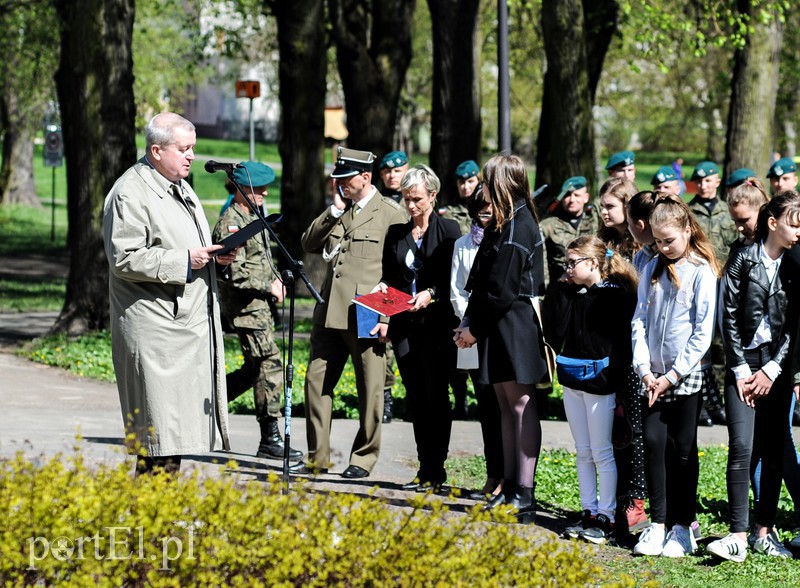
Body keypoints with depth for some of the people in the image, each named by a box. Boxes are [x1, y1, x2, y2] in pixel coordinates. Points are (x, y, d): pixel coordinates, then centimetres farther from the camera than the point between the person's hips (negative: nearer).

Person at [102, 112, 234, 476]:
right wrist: (184, 261, -19)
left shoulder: (181, 189, 20)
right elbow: (125, 258, -18)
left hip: (189, 322, 9)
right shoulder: (131, 193, -11)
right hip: (155, 329, -9)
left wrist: (216, 255, 10)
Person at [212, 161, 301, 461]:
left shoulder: (253, 217, 16)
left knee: (255, 369, 14)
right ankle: (270, 439, -7)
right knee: (270, 366, -10)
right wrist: (267, 287, -14)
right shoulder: (230, 224, -15)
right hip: (244, 306, -10)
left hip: (260, 303, 10)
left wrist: (277, 279, 12)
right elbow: (232, 273, -22)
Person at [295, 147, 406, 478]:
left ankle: (363, 459, 11)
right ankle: (317, 457, 12)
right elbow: (308, 244, 8)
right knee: (316, 382, 5)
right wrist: (335, 210, -1)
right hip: (330, 313, 6)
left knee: (370, 391, 2)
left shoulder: (391, 215, -3)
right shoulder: (336, 213, 16)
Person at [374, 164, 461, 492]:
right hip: (403, 326, 5)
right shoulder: (396, 234, 13)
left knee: (435, 397, -3)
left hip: (436, 325, -5)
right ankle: (425, 469, 10)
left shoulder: (448, 230, -1)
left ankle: (435, 472, -1)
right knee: (416, 399, 6)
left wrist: (431, 293, -17)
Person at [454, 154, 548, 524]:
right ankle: (510, 488, 15)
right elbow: (483, 283, 16)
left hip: (515, 325, -10)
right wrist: (469, 323, 8)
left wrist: (475, 328, -10)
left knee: (521, 404, -8)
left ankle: (524, 493, -7)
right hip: (499, 330, 10)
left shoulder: (516, 228, -15)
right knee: (507, 406, 11)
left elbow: (502, 291, -18)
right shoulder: (504, 223, 15)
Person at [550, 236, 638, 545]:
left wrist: (618, 385, -15)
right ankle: (588, 513, 18)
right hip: (573, 380, 7)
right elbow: (557, 334, 1)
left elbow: (622, 342, -12)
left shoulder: (617, 295, -10)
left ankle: (605, 517, 4)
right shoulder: (568, 293, 9)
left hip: (600, 382, -7)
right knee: (582, 453, 11)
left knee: (601, 453, -1)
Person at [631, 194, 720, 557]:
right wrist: (645, 370, -4)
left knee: (683, 449, 1)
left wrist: (673, 375, -12)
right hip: (653, 377, 4)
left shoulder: (701, 272, -6)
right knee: (653, 443, -1)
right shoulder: (652, 271, 9)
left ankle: (683, 527, 8)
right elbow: (639, 320, 8)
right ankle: (658, 523, 5)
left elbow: (703, 332, -10)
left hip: (686, 376, -4)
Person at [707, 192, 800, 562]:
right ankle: (738, 536, -13)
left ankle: (765, 531, 13)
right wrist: (741, 369, -6)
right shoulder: (743, 260, -2)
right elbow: (729, 316, -2)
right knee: (741, 447, -12)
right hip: (744, 363, -3)